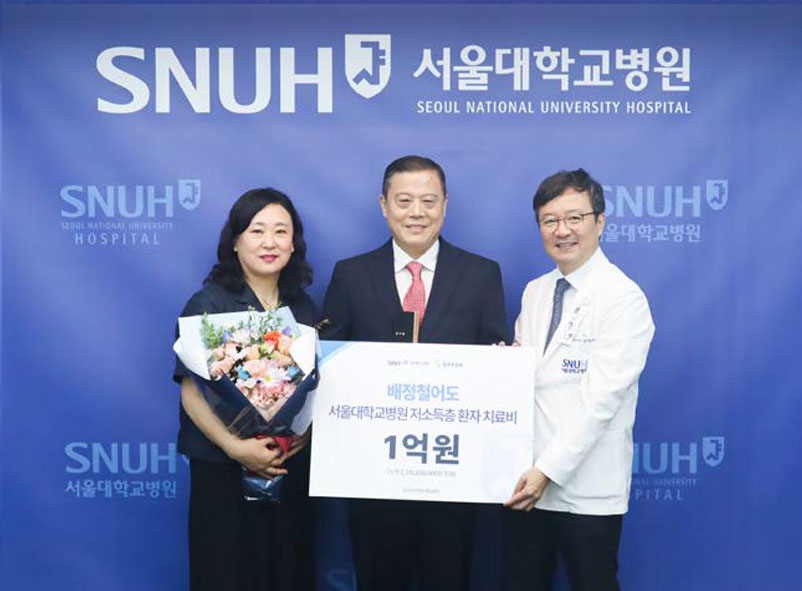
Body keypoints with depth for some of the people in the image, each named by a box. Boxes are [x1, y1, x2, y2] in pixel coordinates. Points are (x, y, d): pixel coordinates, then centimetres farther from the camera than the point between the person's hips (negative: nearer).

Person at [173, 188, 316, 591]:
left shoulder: (304, 307, 7)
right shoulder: (208, 305, -8)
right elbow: (192, 393, -11)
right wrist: (235, 447, -24)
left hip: (292, 467, 4)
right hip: (223, 471, -4)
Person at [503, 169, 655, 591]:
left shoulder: (624, 299, -12)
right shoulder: (534, 291, 9)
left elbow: (601, 397, -19)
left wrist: (549, 469, -21)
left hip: (587, 489, -6)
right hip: (526, 480, 6)